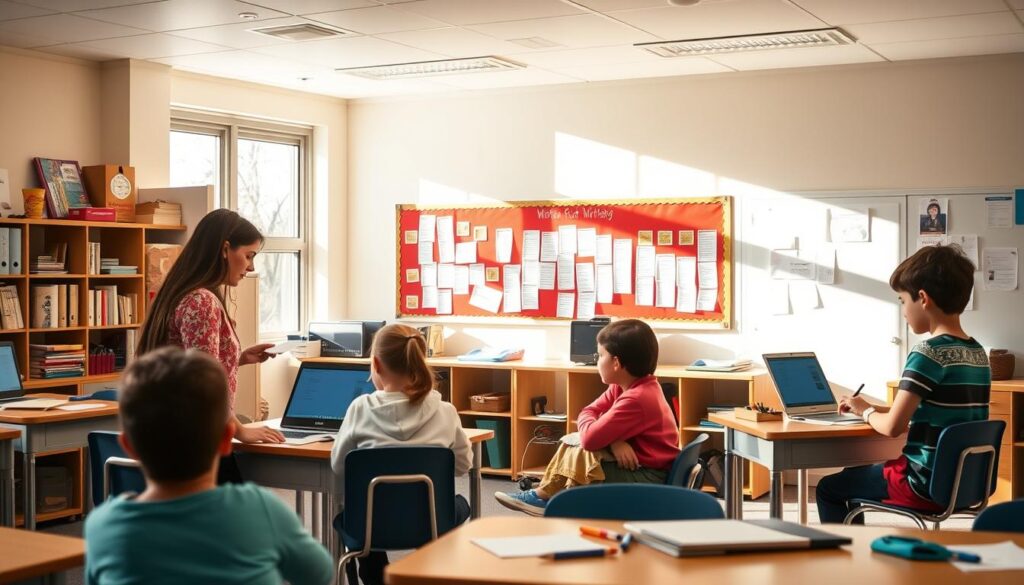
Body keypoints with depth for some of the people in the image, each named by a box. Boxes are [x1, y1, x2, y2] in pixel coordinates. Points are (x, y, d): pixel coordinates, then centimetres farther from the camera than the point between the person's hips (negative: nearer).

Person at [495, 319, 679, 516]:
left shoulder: (635, 399, -27)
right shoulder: (630, 387, 4)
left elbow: (590, 438, -30)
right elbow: (588, 412, 2)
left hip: (649, 480, -10)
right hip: (635, 466, 10)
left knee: (582, 453, -18)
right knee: (572, 443, 8)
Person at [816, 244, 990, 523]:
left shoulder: (928, 353, -20)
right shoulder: (979, 353, 7)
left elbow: (892, 427, -22)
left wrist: (866, 411, -1)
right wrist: (872, 408, 14)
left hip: (928, 485, -8)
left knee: (829, 488, 13)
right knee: (855, 476, 28)